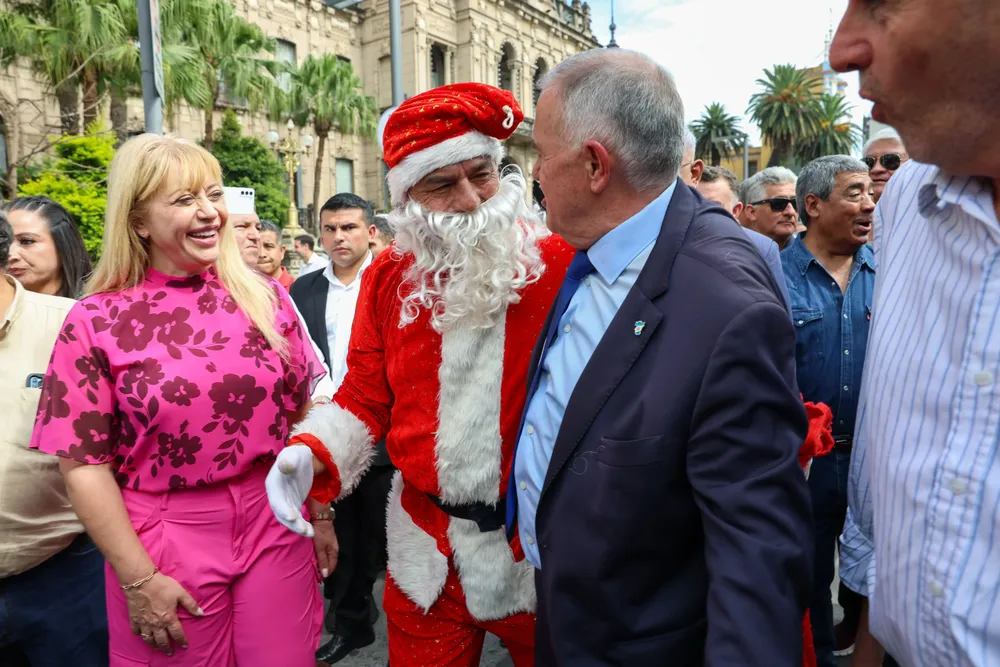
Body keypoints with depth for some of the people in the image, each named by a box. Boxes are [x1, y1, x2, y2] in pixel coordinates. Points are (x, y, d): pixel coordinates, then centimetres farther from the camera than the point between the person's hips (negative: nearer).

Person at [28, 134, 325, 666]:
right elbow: (85, 466, -6)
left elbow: (305, 413, 6)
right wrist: (138, 580, -6)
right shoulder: (95, 322, -7)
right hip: (166, 541, -1)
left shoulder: (265, 298, 0)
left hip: (276, 527, 2)